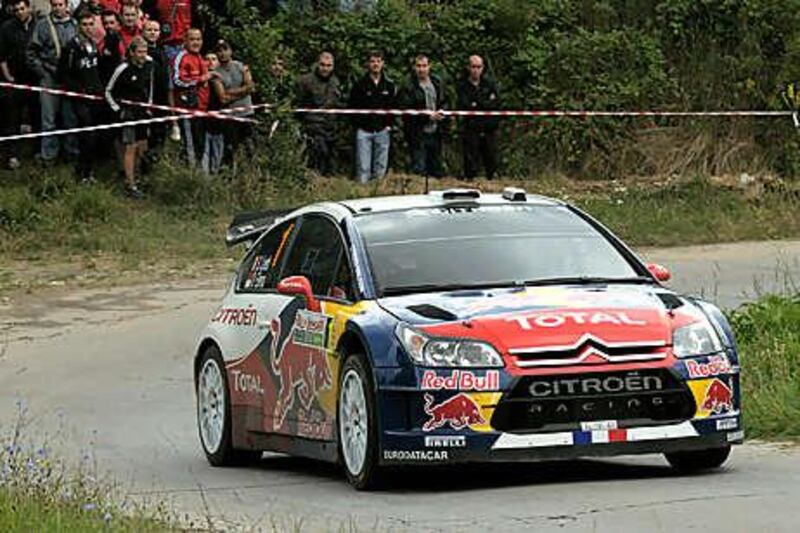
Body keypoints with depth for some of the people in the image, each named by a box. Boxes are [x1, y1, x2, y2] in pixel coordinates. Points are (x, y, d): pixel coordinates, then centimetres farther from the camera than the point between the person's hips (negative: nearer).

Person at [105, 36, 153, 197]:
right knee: (131, 147, -9)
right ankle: (130, 184, -7)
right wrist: (118, 109, -11)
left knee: (142, 147, 11)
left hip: (142, 111, 7)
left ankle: (131, 176, 28)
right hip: (128, 111, -7)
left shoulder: (148, 64, 0)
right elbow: (109, 91, -8)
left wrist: (149, 105, 15)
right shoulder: (123, 69, -18)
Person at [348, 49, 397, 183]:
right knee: (363, 167, -5)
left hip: (382, 131, 3)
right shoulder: (360, 85, -1)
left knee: (381, 167, 5)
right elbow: (352, 107, 1)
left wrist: (388, 124, 3)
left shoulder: (389, 85, 9)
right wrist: (359, 124, -6)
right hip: (364, 131, -3)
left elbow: (394, 107, 13)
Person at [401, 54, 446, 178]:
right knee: (419, 168, -6)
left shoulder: (437, 83, 9)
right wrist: (429, 116, -17)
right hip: (418, 134, -6)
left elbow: (443, 102, 21)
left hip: (434, 132, 6)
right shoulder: (409, 87, -10)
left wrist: (441, 111, -2)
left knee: (436, 170, 10)